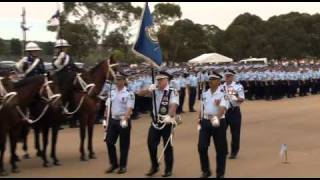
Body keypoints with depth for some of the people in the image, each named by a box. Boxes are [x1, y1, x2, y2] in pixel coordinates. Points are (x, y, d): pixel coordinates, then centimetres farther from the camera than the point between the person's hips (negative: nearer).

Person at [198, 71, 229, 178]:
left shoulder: (223, 94, -10)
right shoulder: (205, 94, 8)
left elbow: (223, 108, -25)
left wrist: (217, 118, -42)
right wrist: (199, 123, 16)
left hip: (218, 123, -4)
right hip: (205, 122, 5)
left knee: (220, 149, 5)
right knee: (201, 147, 0)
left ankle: (220, 173, 19)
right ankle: (206, 171, 18)